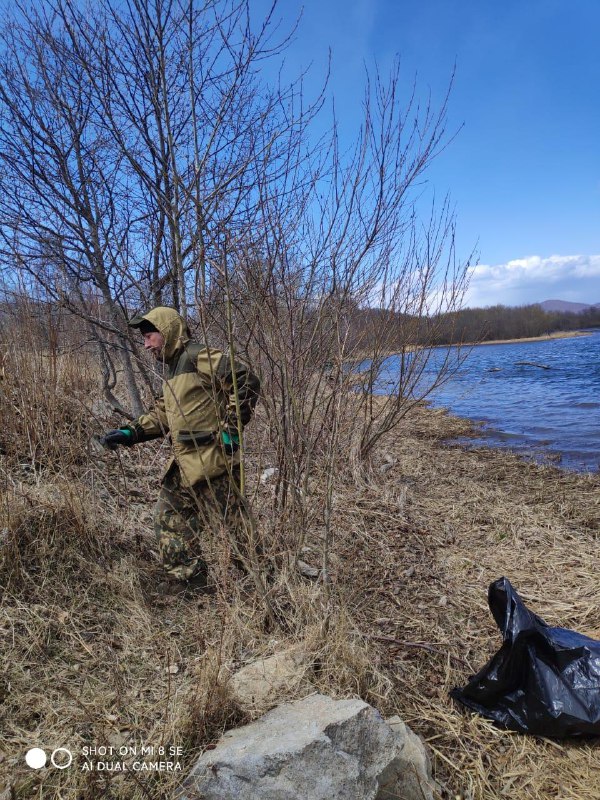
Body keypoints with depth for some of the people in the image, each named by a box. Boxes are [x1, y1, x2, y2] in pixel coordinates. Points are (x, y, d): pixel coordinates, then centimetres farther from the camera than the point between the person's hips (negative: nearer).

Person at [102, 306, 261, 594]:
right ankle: (186, 575, 28)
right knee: (168, 515, 15)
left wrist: (231, 428, -19)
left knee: (228, 522, 1)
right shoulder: (172, 369, 17)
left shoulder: (199, 357, -14)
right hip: (185, 462, 10)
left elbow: (246, 381, -20)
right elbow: (161, 415, 21)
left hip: (213, 460, -10)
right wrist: (130, 433, 8)